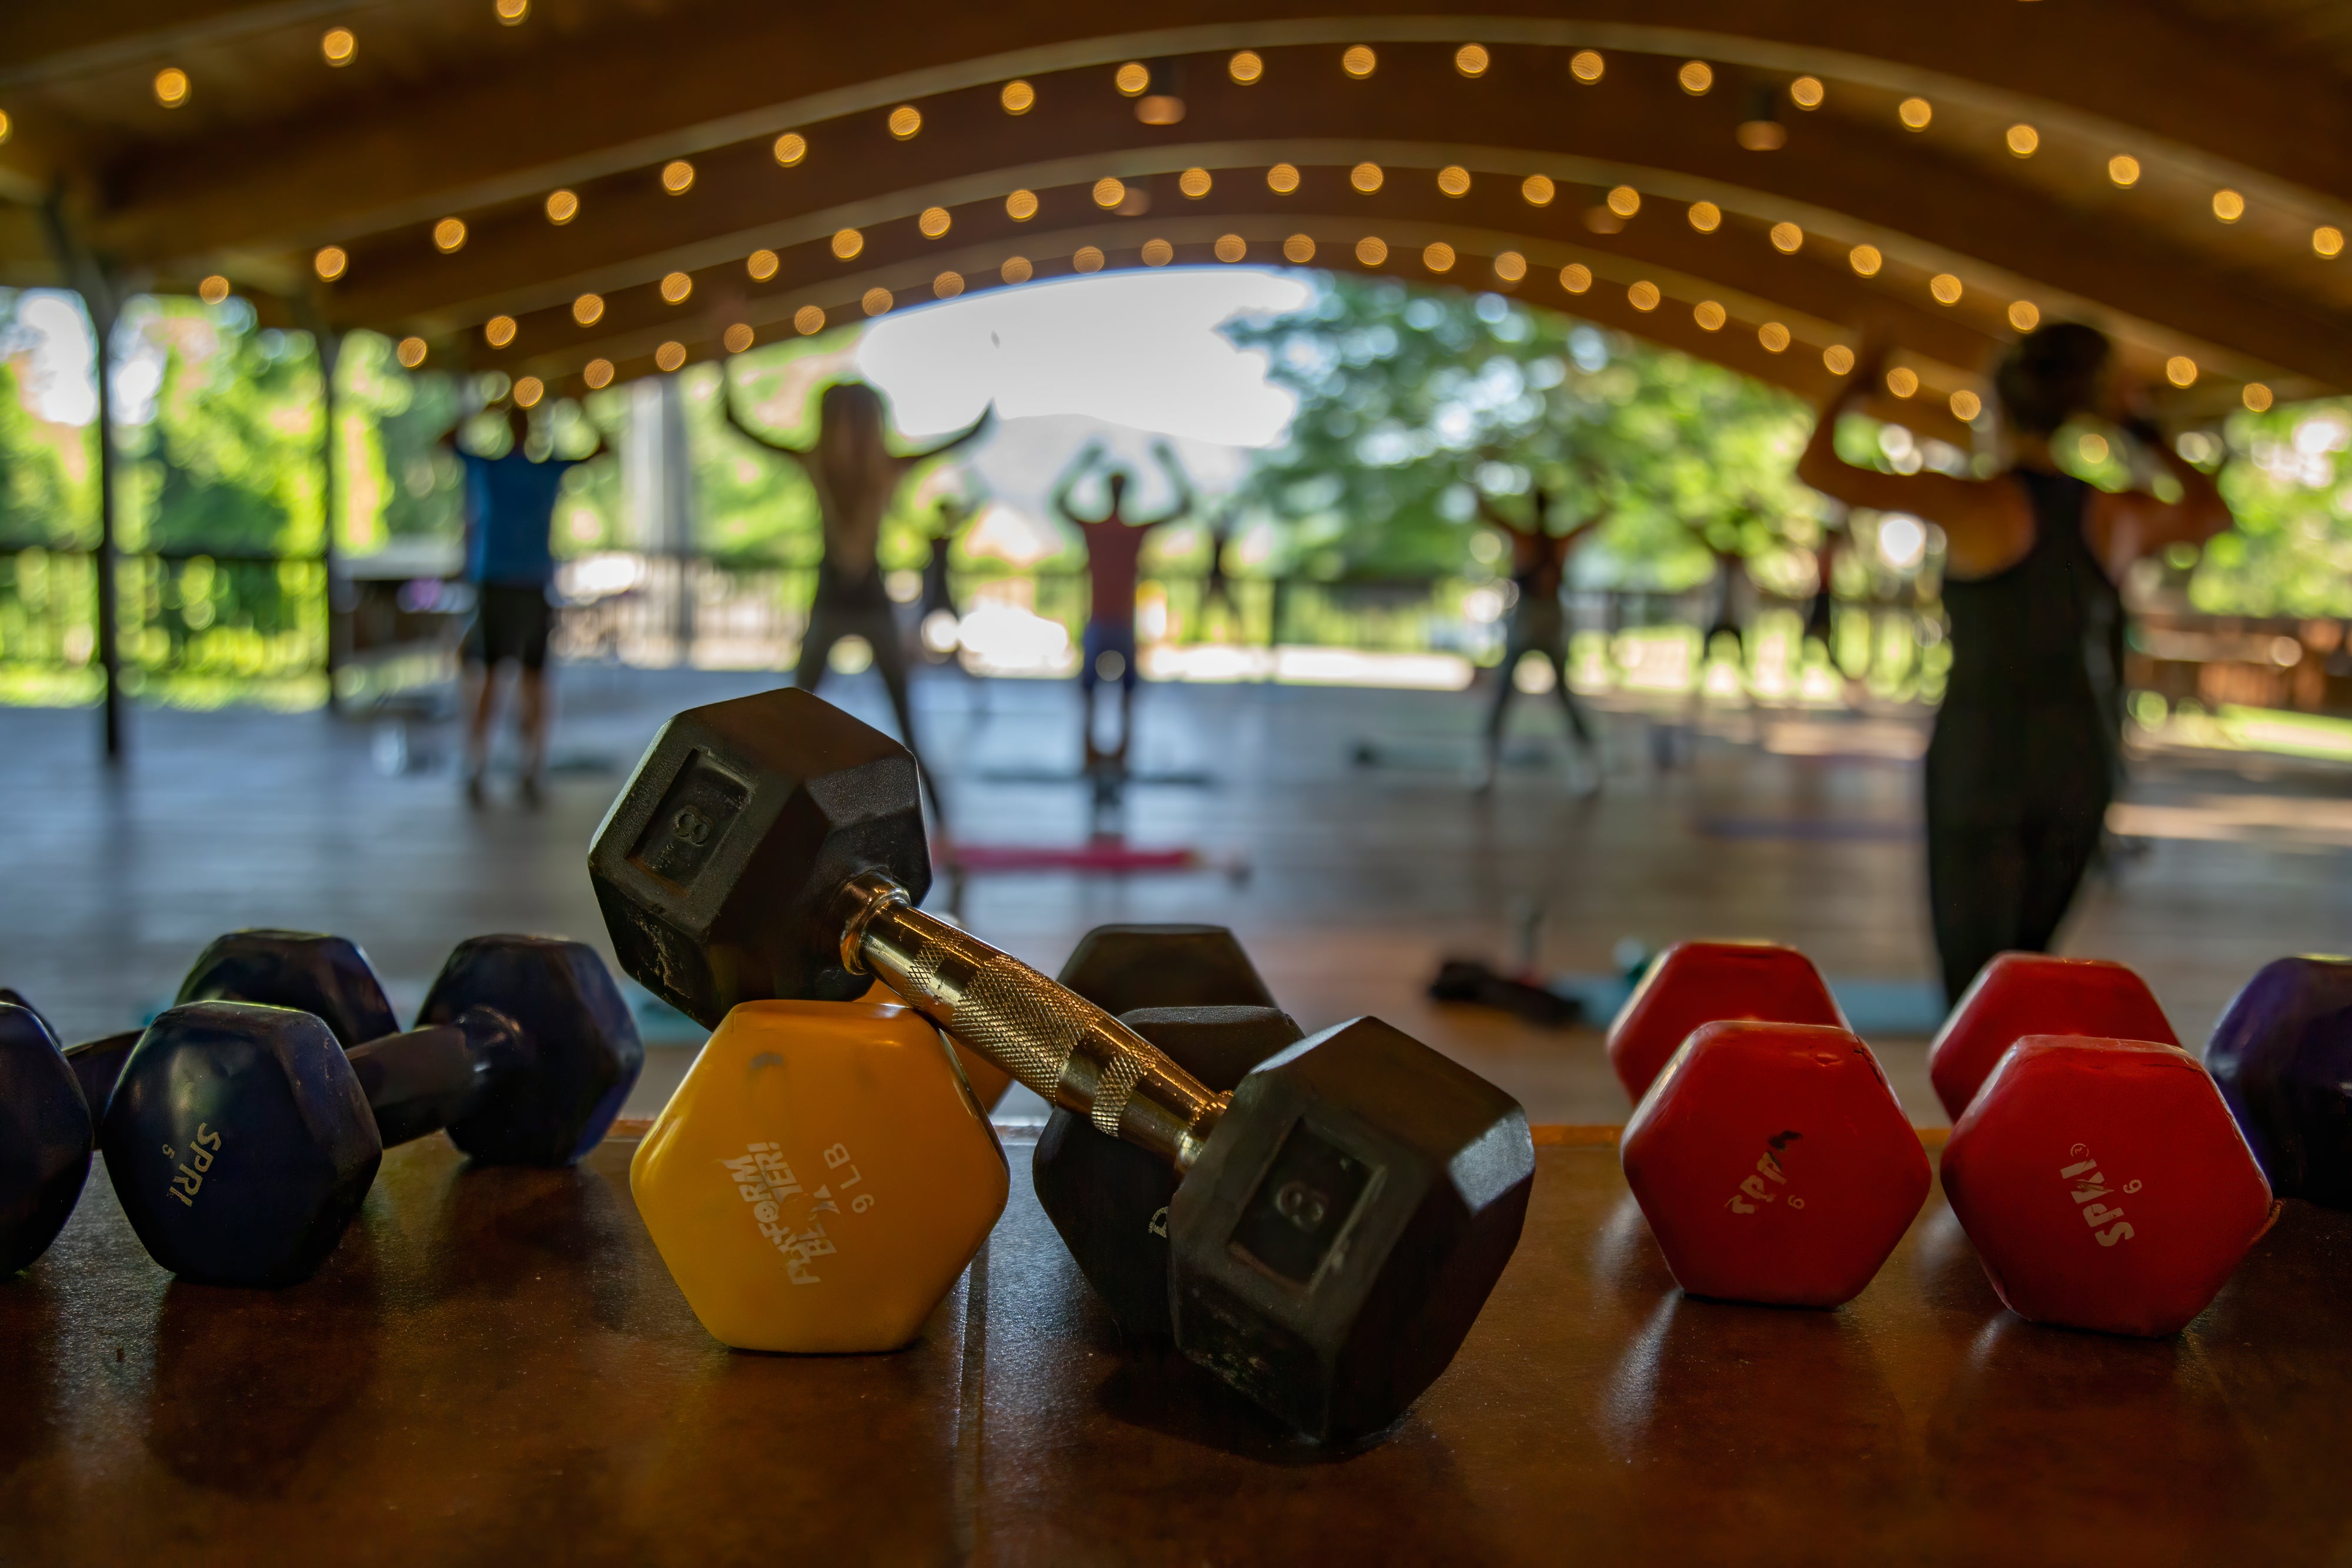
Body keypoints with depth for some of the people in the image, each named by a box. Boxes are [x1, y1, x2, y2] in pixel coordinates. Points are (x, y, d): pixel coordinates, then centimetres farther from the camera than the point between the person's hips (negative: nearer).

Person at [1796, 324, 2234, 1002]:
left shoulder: (1973, 503, -11)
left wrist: (1854, 383, 7)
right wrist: (2146, 431, 29)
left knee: (1974, 979, 0)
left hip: (1982, 762, -5)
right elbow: (2213, 514, 25)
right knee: (2024, 958, 23)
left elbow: (1816, 469, -9)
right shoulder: (2115, 513, 3)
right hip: (2078, 767, 5)